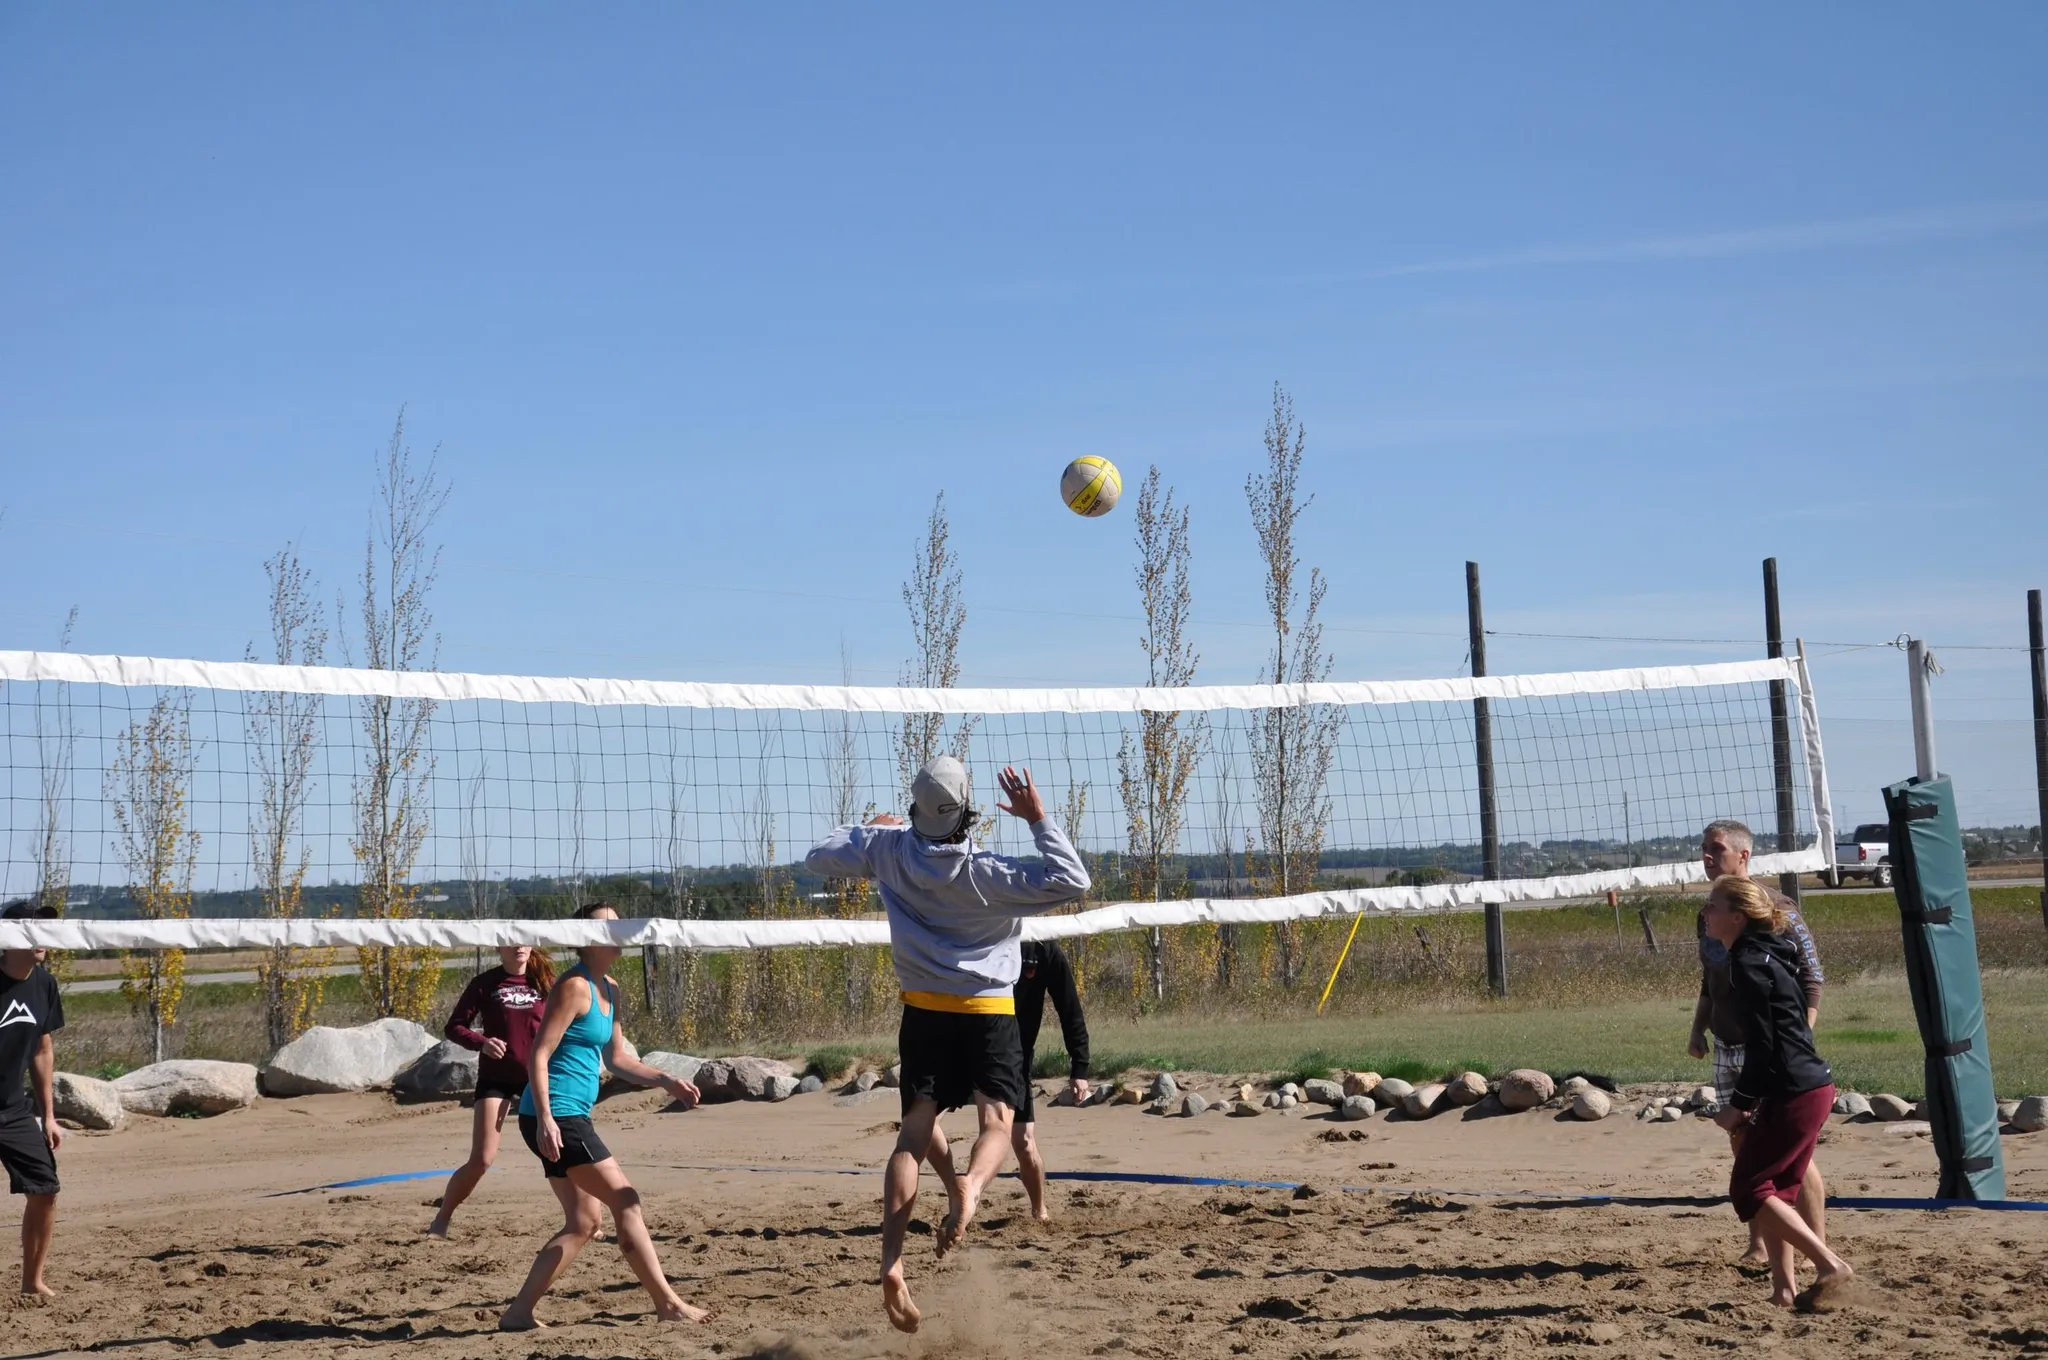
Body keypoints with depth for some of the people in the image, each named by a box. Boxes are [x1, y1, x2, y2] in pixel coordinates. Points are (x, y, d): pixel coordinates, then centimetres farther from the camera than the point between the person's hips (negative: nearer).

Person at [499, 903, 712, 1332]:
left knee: (584, 1223, 11)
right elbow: (539, 1056, -17)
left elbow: (616, 1057, 25)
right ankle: (668, 1304, 0)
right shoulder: (574, 987, -13)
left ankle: (519, 1312, 11)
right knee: (626, 1201, -6)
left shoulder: (609, 990, 15)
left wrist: (666, 1081, 16)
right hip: (556, 1116, -10)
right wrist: (545, 1119, -24)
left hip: (572, 1118, 10)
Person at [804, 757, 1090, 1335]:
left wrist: (869, 828, 23)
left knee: (914, 1133, 0)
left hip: (923, 1012, 3)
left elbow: (818, 858, 9)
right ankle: (970, 1185, -41)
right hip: (988, 1012, -3)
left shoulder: (887, 849, -6)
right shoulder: (986, 872, -15)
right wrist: (1038, 818, -11)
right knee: (996, 1121, -5)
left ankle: (892, 1262, -14)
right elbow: (1070, 881, -16)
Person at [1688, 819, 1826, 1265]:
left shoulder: (1774, 908, -11)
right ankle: (1759, 1246, 17)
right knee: (1743, 1146, 9)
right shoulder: (1710, 915, 11)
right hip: (1728, 1048, 7)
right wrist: (1698, 1030, 13)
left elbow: (1812, 976, -12)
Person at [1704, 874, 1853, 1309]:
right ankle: (1783, 1290, 14)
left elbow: (1762, 1044, -17)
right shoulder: (1768, 954, 16)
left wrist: (1740, 1104, -10)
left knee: (1748, 1188, -5)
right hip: (1812, 1086, 10)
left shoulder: (1749, 963, -14)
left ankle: (1830, 1265, -7)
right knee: (1774, 1189, 13)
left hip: (1794, 1093, -10)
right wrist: (1752, 1100, 19)